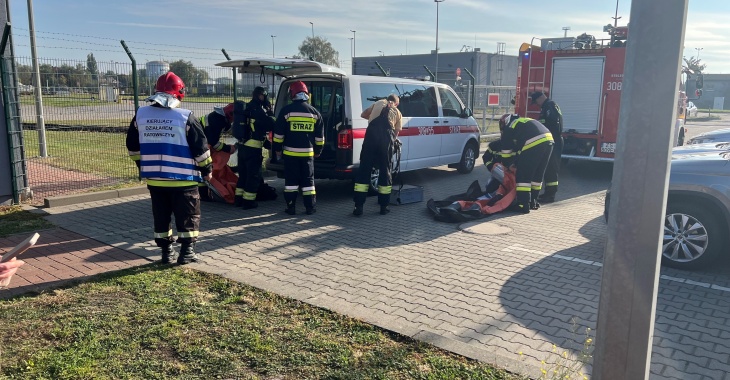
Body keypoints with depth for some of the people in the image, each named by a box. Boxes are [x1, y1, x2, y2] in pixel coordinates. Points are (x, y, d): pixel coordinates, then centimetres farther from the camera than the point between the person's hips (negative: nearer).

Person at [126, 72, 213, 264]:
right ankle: (187, 251, 9)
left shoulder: (140, 115, 2)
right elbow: (200, 147, -9)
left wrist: (144, 166, 25)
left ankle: (166, 252, 21)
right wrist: (207, 169, 5)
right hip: (183, 179, -4)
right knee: (188, 215, 8)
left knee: (161, 216, 15)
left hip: (154, 178, 4)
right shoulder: (185, 117, -12)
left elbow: (133, 146, 12)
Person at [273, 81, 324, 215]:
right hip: (308, 153, 2)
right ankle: (310, 207, 10)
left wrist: (277, 149, 8)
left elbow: (278, 133, -3)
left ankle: (291, 207, 8)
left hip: (290, 153, -2)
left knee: (291, 180, 6)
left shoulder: (286, 110, -4)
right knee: (308, 180, 9)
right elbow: (319, 136, 9)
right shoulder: (314, 112, 4)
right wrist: (318, 151, 19)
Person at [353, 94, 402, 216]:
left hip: (372, 134, 0)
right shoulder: (397, 112, 24)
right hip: (387, 137, 0)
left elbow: (363, 114, 35)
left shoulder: (378, 103, 27)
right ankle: (384, 207, 14)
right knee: (385, 171, 10)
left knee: (364, 170, 3)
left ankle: (358, 207, 2)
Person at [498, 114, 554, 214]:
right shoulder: (524, 121, 36)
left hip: (534, 142, -8)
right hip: (549, 139, 8)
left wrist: (508, 165, 36)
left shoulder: (508, 128, 15)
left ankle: (523, 205, 1)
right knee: (538, 174, 20)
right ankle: (533, 201, 28)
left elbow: (506, 153, 18)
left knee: (522, 175, 2)